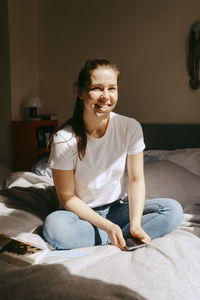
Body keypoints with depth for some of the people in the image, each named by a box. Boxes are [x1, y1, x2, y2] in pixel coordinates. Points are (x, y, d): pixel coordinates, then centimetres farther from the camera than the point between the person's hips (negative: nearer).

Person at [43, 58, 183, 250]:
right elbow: (67, 198, -14)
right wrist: (106, 225, -24)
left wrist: (135, 225, -21)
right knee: (53, 226, -35)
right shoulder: (64, 139, -20)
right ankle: (119, 239, -16)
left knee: (173, 210, -18)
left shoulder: (131, 128, -12)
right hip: (81, 213, -2)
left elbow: (136, 179, -7)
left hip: (117, 208, 2)